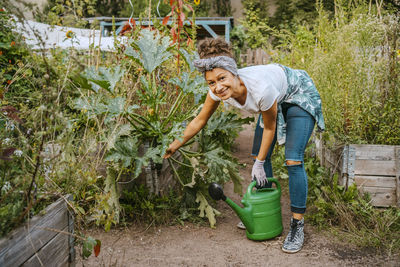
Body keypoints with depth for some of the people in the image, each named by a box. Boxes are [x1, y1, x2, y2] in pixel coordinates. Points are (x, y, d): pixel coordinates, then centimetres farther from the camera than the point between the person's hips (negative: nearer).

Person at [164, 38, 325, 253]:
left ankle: (297, 226, -3)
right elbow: (200, 120, -7)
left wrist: (260, 163, -13)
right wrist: (177, 143, -2)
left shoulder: (260, 88, -41)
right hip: (276, 101, 6)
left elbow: (270, 127, -23)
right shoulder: (217, 91, -25)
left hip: (299, 96, -6)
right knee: (260, 156, 6)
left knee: (293, 160, -15)